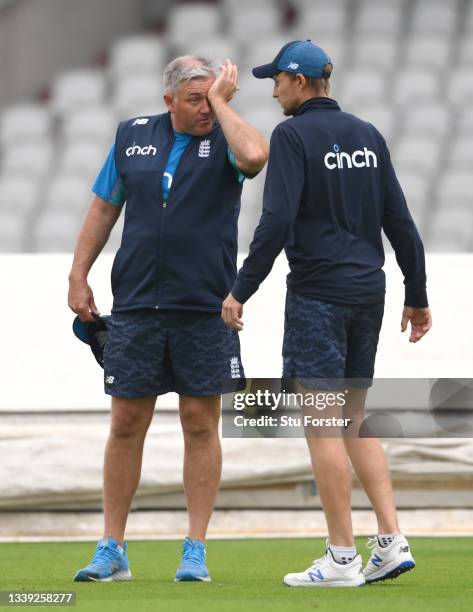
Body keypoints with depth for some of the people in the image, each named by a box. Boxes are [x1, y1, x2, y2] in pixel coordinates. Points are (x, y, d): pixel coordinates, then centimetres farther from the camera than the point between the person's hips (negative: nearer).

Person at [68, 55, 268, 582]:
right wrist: (78, 276, 11)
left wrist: (222, 101, -13)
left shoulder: (224, 140, -1)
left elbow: (256, 157, -26)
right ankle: (111, 550, 11)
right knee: (126, 423, 4)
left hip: (204, 307, -2)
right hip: (135, 304, 2)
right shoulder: (132, 136, 8)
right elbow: (104, 207, 16)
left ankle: (195, 552, 7)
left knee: (201, 423, 1)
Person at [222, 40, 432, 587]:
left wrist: (241, 291, -14)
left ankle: (342, 558, -5)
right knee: (354, 417, 14)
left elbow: (277, 221, -17)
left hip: (318, 292, -7)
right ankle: (392, 542, 4)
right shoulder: (367, 135, 12)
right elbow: (400, 221, 12)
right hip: (368, 291, 7)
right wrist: (417, 297, 17)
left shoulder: (294, 135, -8)